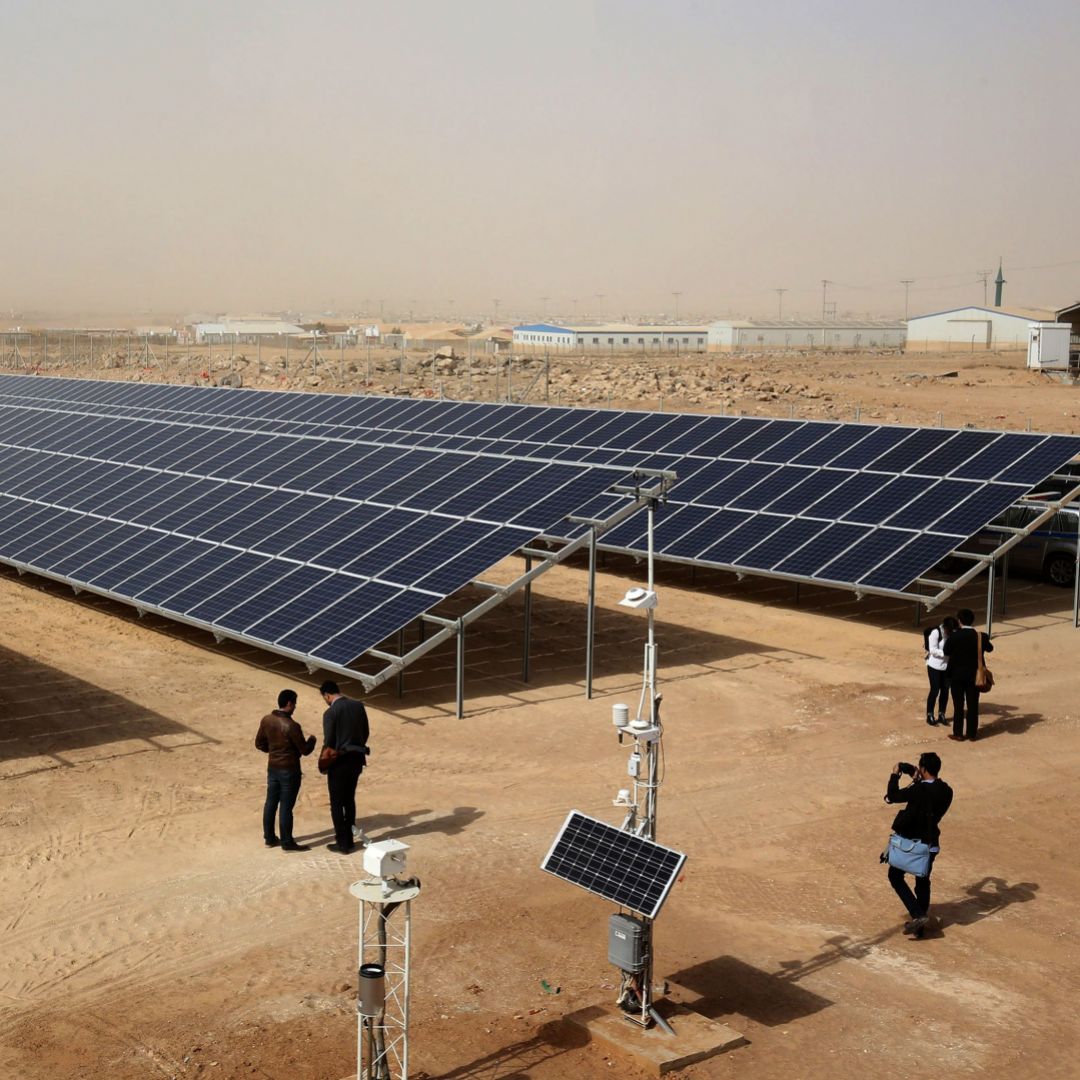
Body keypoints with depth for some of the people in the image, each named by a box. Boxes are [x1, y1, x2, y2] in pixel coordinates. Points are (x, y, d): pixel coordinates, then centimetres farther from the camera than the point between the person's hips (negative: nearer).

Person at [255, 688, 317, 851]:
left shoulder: (266, 720, -3)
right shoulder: (292, 726, -23)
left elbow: (259, 744, 9)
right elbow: (305, 750, -15)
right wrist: (311, 740, 5)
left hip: (272, 768, 7)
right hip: (289, 770, -7)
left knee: (271, 803, 16)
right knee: (286, 806, 1)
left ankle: (269, 838, 26)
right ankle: (287, 843, 10)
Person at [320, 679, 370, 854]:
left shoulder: (330, 713, -17)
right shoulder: (358, 706, 1)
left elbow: (328, 743, -14)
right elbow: (365, 733, 8)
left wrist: (325, 762, 3)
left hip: (339, 762, -6)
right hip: (357, 759, 6)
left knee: (337, 804, 6)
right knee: (349, 799, 21)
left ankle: (343, 844, 10)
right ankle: (350, 836, 28)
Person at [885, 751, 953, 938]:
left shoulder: (918, 790, -24)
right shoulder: (946, 791, -7)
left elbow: (892, 796, -11)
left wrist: (895, 775, 4)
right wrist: (918, 782, 12)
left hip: (910, 843, -5)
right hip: (930, 843, 5)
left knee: (895, 876, 13)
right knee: (923, 882, 20)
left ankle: (917, 914, -2)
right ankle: (919, 926, 25)